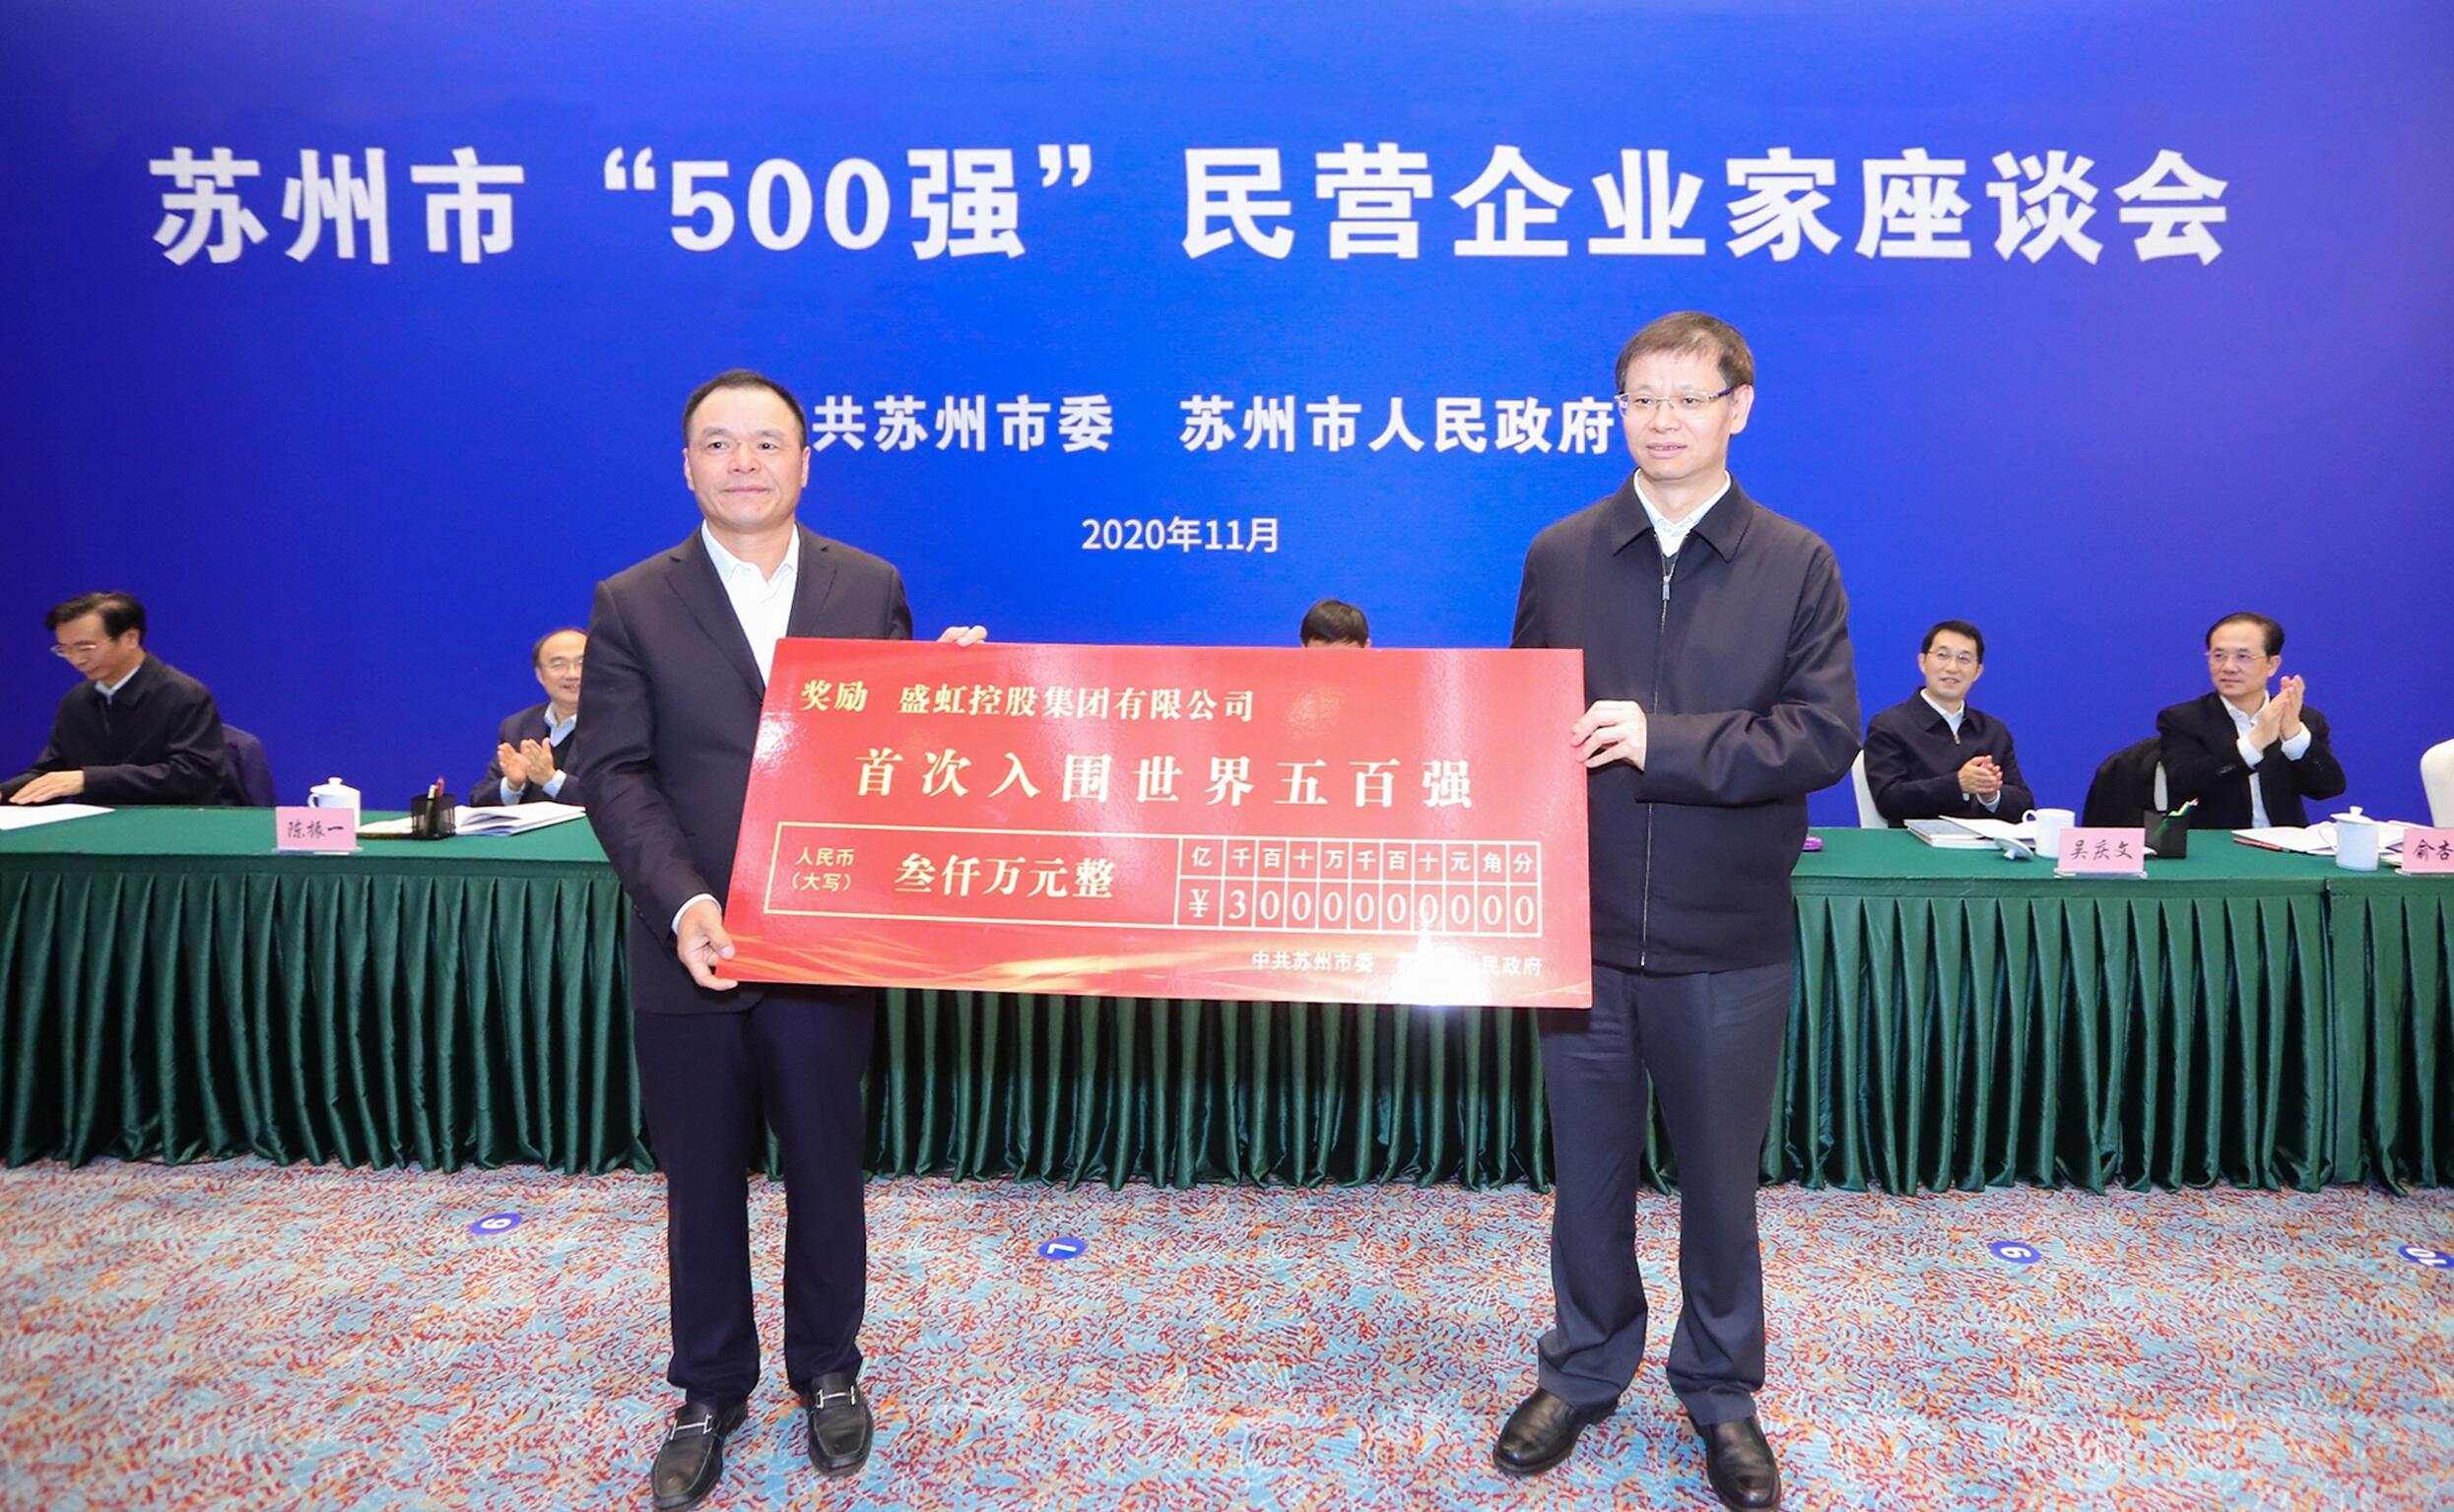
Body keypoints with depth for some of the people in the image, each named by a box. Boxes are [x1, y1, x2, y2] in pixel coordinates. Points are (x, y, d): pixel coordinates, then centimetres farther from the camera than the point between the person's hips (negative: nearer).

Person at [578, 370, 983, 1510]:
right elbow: (615, 773, -6)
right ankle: (710, 1391, 33)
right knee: (701, 1185, 13)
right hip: (690, 950, 0)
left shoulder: (870, 588, 3)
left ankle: (828, 1371, 35)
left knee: (826, 1174, 13)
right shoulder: (633, 604, 0)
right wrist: (682, 902, -20)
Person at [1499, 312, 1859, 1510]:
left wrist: (1665, 741, -21)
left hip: (1729, 941, -1)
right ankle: (1584, 1369, 35)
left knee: (1720, 1177, 13)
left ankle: (1721, 1390, 34)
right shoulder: (1559, 557, 4)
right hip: (1582, 926, 1)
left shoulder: (1796, 564, -1)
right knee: (1588, 1171, 14)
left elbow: (1827, 736, -10)